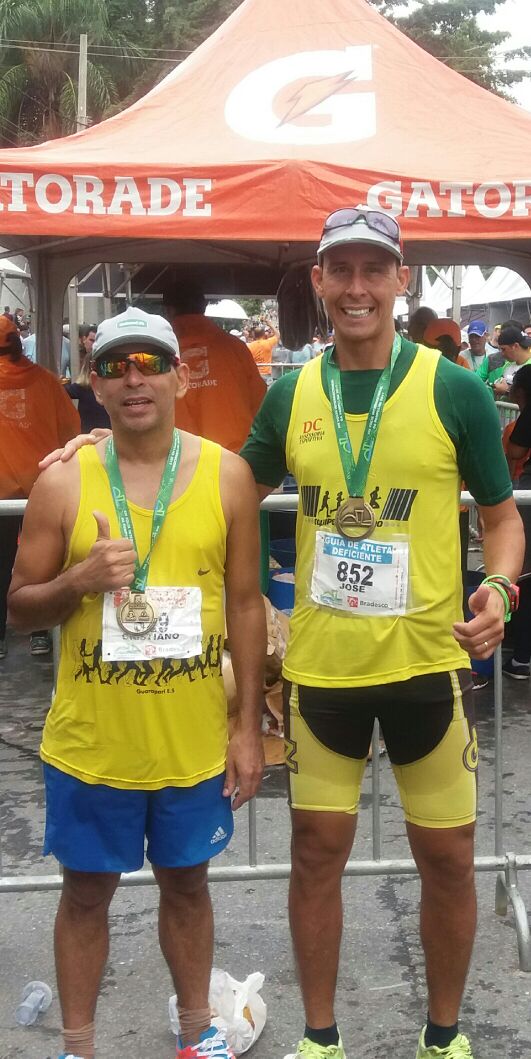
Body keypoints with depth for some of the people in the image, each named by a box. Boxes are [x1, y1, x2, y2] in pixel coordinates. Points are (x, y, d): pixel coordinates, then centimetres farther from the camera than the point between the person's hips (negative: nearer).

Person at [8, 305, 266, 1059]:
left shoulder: (226, 474, -4)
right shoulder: (62, 482, -6)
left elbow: (245, 604, 0)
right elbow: (20, 608, 0)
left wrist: (248, 726, 0)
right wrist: (77, 580, -21)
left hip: (194, 737, 1)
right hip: (90, 740, 0)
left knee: (186, 882, 18)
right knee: (87, 889, 14)